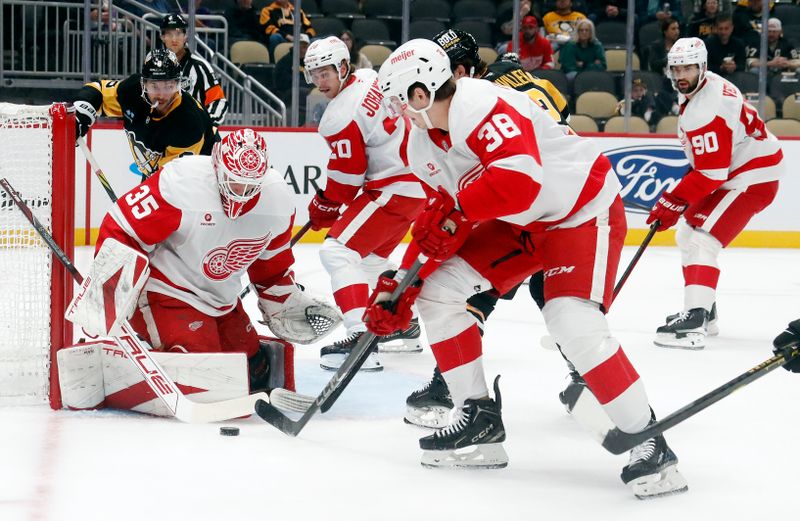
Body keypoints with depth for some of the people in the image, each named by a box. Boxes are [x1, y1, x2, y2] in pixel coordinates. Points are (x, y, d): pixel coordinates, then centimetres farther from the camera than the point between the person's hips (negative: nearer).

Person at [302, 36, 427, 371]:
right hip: (419, 178, 10)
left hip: (394, 189, -10)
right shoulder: (370, 78, 8)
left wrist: (324, 207, 6)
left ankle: (362, 338, -27)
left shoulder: (339, 118, -18)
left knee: (338, 251, -14)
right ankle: (403, 325, 35)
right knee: (371, 255, 25)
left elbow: (346, 180, -12)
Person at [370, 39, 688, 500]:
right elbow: (441, 220, 11)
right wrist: (401, 283, 5)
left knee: (573, 323, -27)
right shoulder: (424, 145, 3)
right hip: (521, 225, 10)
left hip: (585, 210, -10)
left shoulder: (482, 106, -29)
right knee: (436, 290, 3)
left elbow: (520, 180, -41)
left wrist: (454, 210, -29)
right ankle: (479, 421, 11)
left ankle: (649, 446, -16)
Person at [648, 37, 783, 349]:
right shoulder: (703, 87, 6)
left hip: (752, 177, -11)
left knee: (699, 239, -24)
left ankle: (694, 323, -36)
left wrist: (673, 203, -24)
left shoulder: (704, 110, -26)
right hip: (731, 170, 11)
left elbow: (711, 172, -28)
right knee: (687, 236, 17)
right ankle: (705, 312, 28)